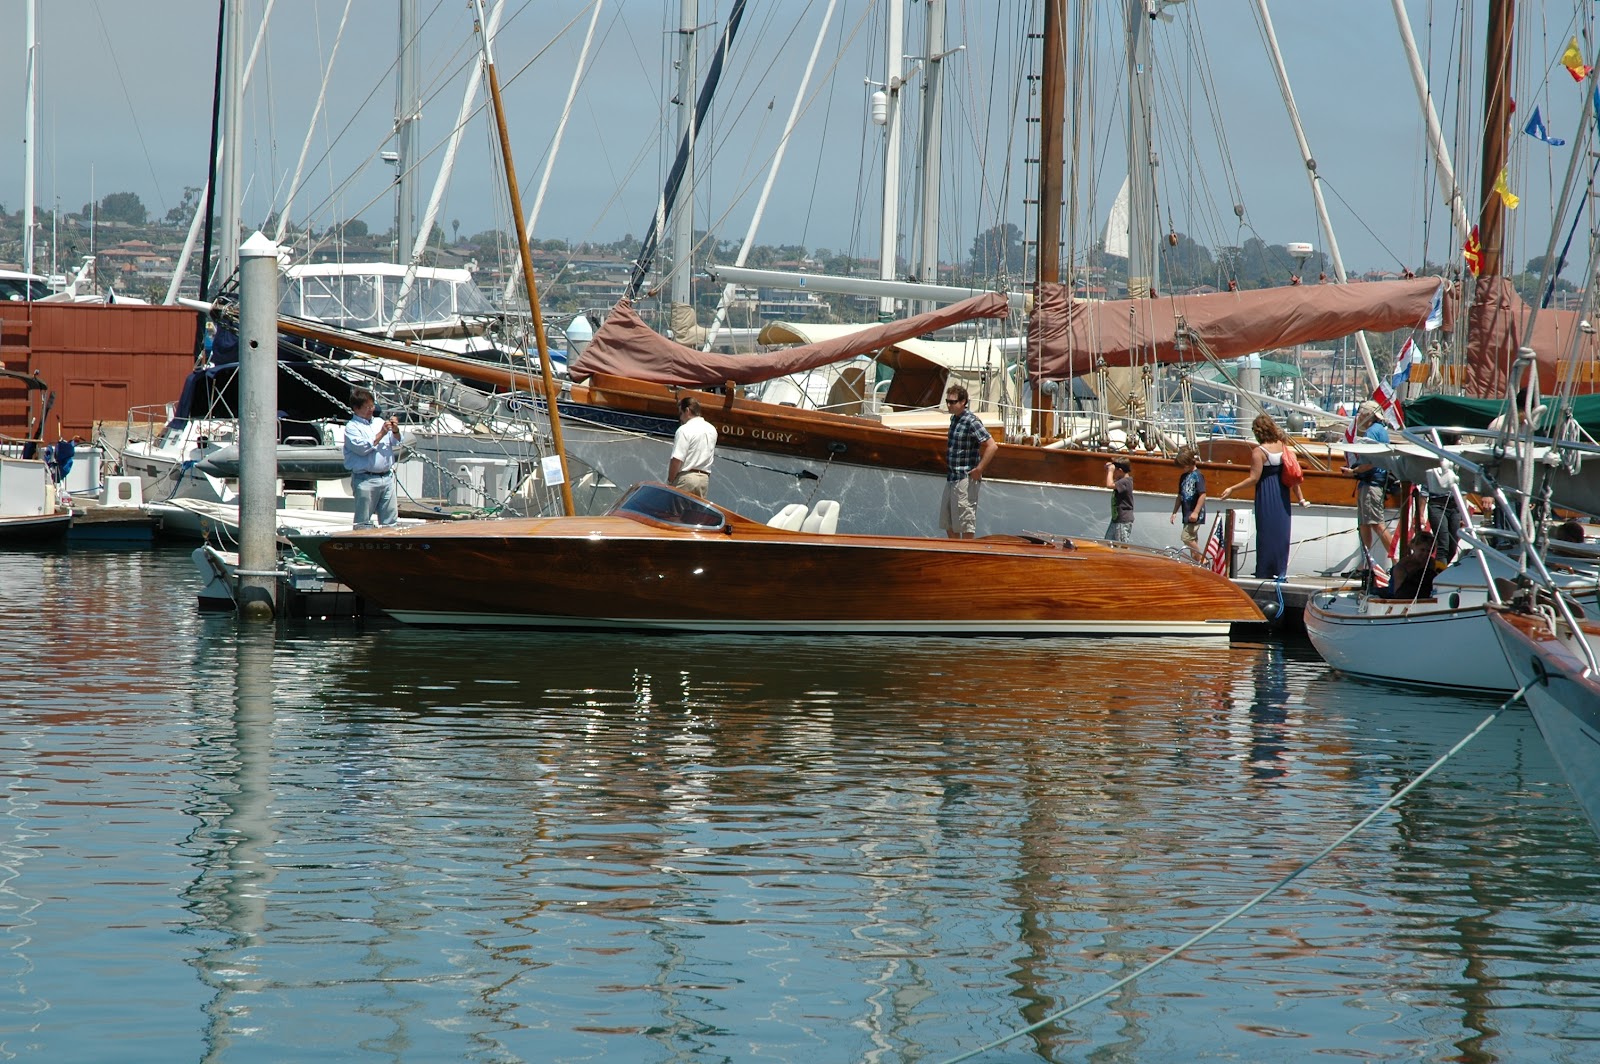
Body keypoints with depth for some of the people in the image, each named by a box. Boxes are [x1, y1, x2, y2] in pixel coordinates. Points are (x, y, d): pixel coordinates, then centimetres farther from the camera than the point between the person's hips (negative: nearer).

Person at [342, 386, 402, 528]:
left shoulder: (379, 422, 16)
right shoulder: (352, 427, -1)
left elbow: (396, 448, 17)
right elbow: (362, 448, -16)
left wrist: (395, 431, -1)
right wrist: (381, 434, -11)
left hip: (387, 477, 6)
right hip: (365, 480, -6)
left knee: (391, 521, 5)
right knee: (363, 523, -3)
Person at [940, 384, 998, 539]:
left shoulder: (971, 421, -16)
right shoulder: (954, 419, 11)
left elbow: (992, 446, -22)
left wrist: (979, 470, -19)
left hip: (965, 479, -9)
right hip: (951, 478, 9)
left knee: (965, 523, -3)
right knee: (948, 524, 14)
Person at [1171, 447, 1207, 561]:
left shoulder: (1198, 475, -11)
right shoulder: (1184, 476, 14)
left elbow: (1202, 495, -16)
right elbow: (1180, 496, 21)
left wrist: (1196, 512, -20)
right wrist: (1174, 512, 18)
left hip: (1195, 514, -9)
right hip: (1186, 513, 9)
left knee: (1187, 538, -16)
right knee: (1192, 540, 12)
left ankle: (1200, 560, -6)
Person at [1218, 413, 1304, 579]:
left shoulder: (1259, 451, -15)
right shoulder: (1283, 446, 3)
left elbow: (1254, 479, -16)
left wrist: (1232, 489, -9)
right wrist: (1300, 497, 9)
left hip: (1266, 496, -5)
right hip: (1282, 496, 5)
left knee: (1266, 533, 0)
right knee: (1281, 532, 12)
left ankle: (1264, 574, 3)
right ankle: (1281, 570, 15)